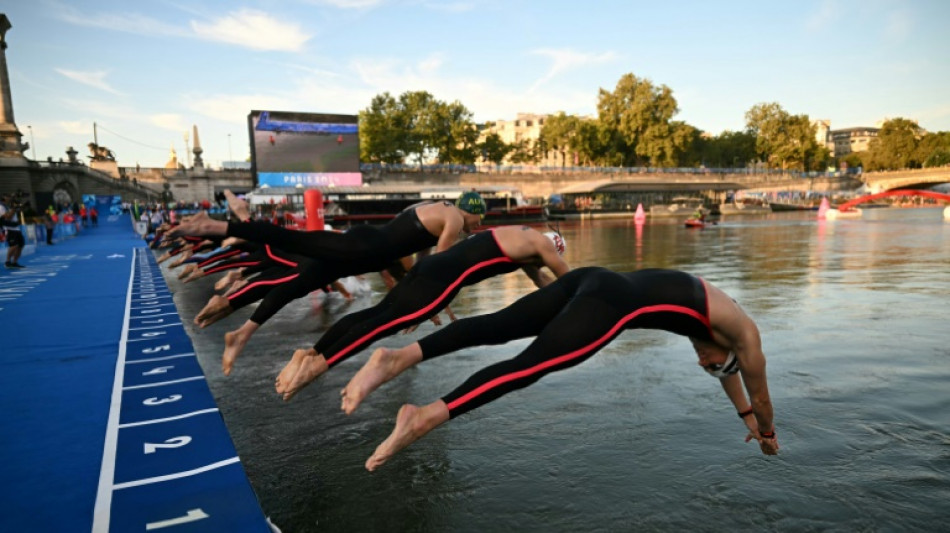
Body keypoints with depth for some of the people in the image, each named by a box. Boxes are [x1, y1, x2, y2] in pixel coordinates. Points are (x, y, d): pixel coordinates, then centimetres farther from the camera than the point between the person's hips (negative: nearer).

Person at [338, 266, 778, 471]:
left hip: (594, 281, 7)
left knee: (496, 327, -5)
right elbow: (758, 391, 36)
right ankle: (424, 417, -26)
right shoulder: (744, 333, 22)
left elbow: (726, 371, 54)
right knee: (528, 365, -16)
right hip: (611, 303, -7)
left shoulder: (709, 316, 40)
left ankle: (398, 358, -16)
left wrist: (745, 417, 66)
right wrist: (766, 432, 55)